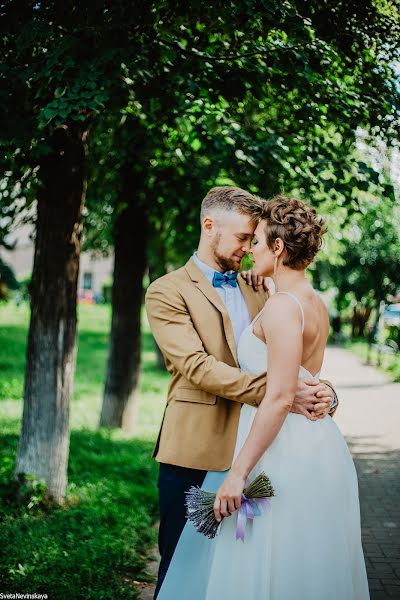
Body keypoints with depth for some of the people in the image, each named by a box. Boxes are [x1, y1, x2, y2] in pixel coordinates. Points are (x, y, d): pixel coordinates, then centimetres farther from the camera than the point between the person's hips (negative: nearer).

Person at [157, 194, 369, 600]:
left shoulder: (282, 306, -17)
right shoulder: (315, 304, 11)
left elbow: (280, 398, -24)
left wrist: (237, 474, -23)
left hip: (283, 453, -10)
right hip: (314, 445, 10)